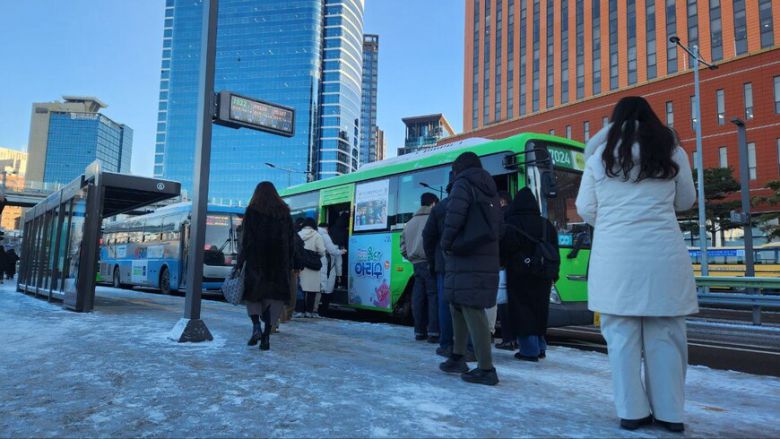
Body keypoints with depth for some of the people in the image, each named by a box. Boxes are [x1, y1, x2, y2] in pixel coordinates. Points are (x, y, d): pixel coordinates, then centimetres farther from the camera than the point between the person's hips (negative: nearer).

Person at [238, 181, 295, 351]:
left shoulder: (252, 211, 1)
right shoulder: (284, 212, 9)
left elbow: (246, 239, -5)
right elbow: (290, 241, 8)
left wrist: (240, 262, -2)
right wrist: (289, 264, 11)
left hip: (256, 261, -2)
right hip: (279, 262, 2)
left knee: (252, 294, 14)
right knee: (274, 296, 5)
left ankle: (256, 326, -6)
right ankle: (266, 336, 0)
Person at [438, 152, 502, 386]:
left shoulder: (463, 183, -2)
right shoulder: (490, 189, 21)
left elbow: (454, 216, -16)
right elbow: (497, 223, 18)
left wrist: (446, 244, -4)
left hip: (467, 259, -8)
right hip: (486, 257, 8)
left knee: (472, 310, -7)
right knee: (458, 305, 17)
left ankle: (486, 369, -7)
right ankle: (458, 357, 22)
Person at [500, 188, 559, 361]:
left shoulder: (511, 224, -9)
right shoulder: (547, 225, 9)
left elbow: (504, 250, -8)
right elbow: (555, 252, 12)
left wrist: (503, 262, 12)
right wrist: (553, 275, 16)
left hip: (519, 275, -6)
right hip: (542, 276, 6)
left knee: (522, 310, -1)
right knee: (539, 310, 14)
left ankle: (529, 350, -2)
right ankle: (540, 348, 20)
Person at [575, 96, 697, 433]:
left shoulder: (600, 157, 7)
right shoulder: (672, 152, 9)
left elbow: (585, 209, 9)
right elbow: (685, 201, 18)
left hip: (615, 256, 0)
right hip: (662, 254, 1)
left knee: (622, 335, 5)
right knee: (664, 335, 7)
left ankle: (632, 412, 10)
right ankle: (669, 413, 14)